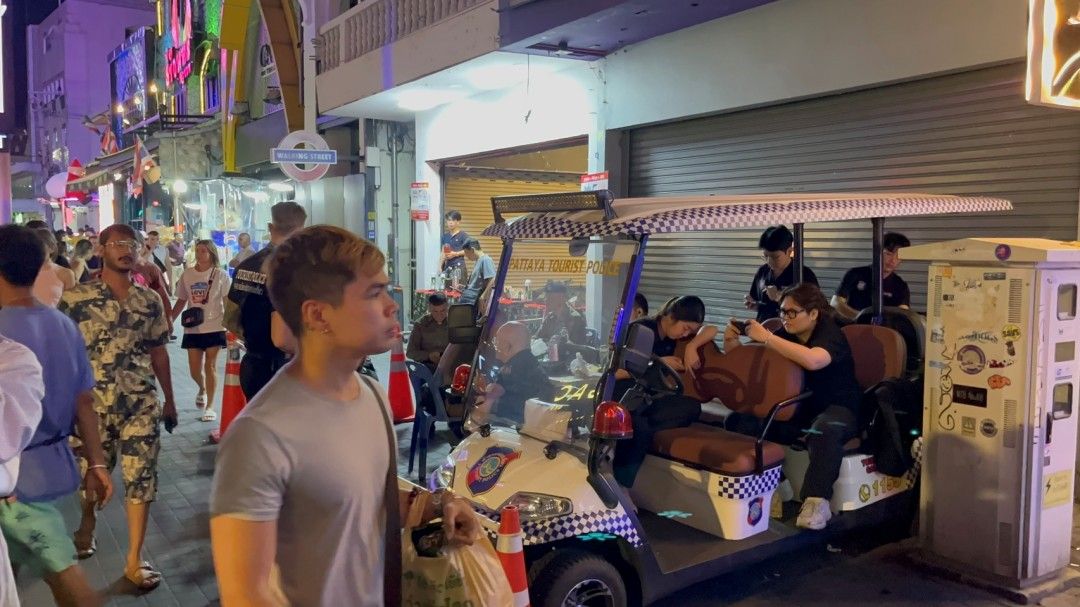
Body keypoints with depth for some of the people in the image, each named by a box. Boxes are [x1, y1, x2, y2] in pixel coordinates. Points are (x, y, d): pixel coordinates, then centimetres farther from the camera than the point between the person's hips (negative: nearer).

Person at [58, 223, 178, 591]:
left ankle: (134, 561, 12)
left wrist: (169, 399, 13)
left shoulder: (150, 301, 4)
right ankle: (87, 521, 49)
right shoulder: (75, 299, -6)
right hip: (92, 404, -2)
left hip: (141, 403, 2)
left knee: (141, 477, 1)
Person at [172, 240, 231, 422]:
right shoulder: (187, 274, 6)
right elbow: (181, 301, 11)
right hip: (192, 329, 3)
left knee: (210, 366, -1)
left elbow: (228, 303, -1)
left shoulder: (220, 275, -2)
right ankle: (202, 389, 38)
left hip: (214, 327, -3)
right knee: (195, 369, 4)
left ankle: (209, 407, 7)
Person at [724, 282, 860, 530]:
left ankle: (816, 502, -35)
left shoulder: (830, 333, -11)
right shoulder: (785, 335, 8)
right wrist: (731, 340, -7)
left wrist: (766, 338, -33)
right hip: (795, 407, 6)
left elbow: (813, 360, -37)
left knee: (824, 431, -41)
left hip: (837, 408, -6)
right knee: (739, 421, -16)